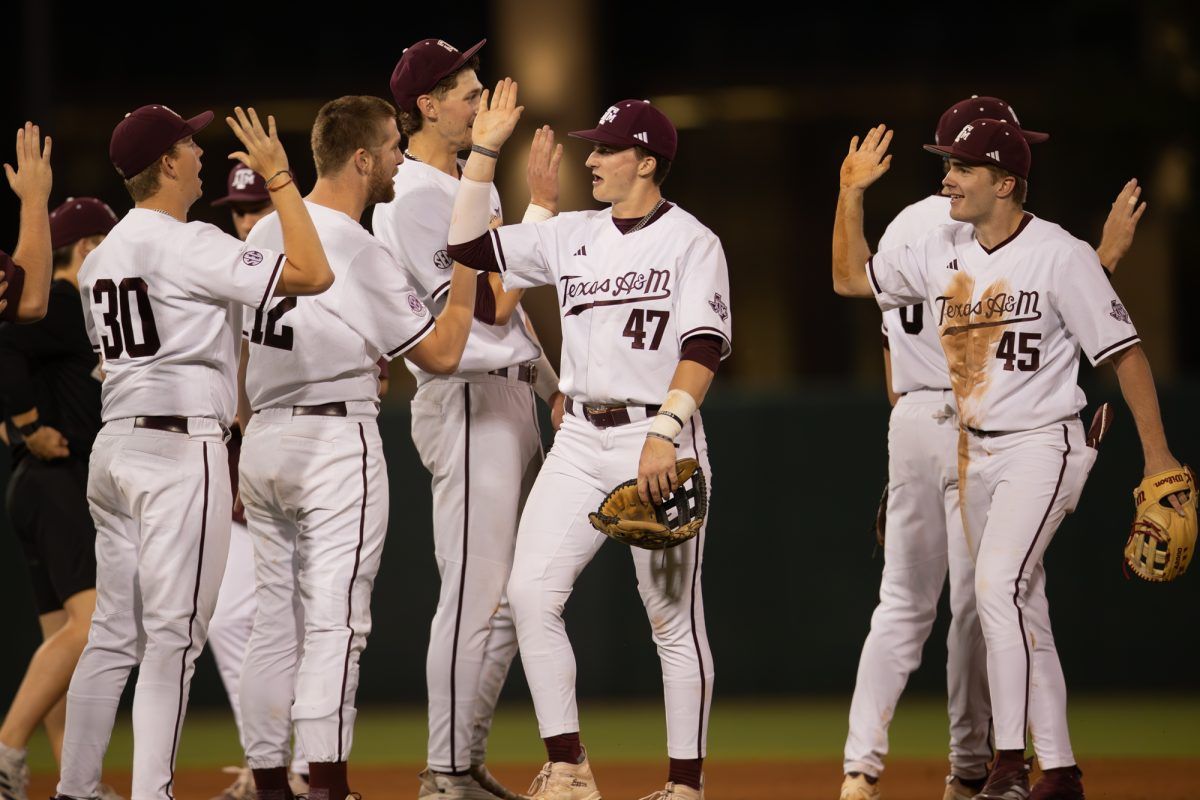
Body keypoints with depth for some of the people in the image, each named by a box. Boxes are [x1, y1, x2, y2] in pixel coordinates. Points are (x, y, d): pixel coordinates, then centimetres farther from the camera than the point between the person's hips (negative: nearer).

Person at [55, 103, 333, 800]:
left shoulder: (102, 255, 15)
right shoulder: (189, 245, -12)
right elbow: (312, 274, -17)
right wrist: (280, 179, -8)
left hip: (114, 447, 8)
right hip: (181, 450, -8)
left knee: (114, 633, 12)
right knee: (173, 636, -7)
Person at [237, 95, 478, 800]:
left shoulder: (263, 233, 8)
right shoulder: (362, 253, -14)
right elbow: (443, 352, -10)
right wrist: (466, 262, -2)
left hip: (263, 437, 7)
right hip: (337, 440, -7)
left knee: (275, 617, 11)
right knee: (335, 619, -8)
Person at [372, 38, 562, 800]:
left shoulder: (468, 187, 17)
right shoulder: (414, 197, -13)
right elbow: (491, 304, -19)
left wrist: (553, 387, 16)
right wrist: (539, 212, -15)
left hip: (512, 395, 10)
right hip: (469, 400, -10)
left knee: (511, 595, 11)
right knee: (475, 595, -10)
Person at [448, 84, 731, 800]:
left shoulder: (691, 242, -5)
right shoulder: (572, 236, 12)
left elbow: (704, 348, -14)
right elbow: (469, 244, 11)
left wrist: (664, 434, -25)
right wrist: (485, 152, 6)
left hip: (660, 440, -6)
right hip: (580, 440, 6)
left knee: (675, 617, -1)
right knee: (531, 592, -7)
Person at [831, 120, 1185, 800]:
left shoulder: (1061, 256, -15)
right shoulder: (943, 253, 5)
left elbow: (1125, 350, -12)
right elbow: (851, 278, 16)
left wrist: (1158, 456, -14)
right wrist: (852, 193, 4)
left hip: (1042, 446, -8)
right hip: (977, 454, 8)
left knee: (999, 588, -24)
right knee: (1020, 614, 10)